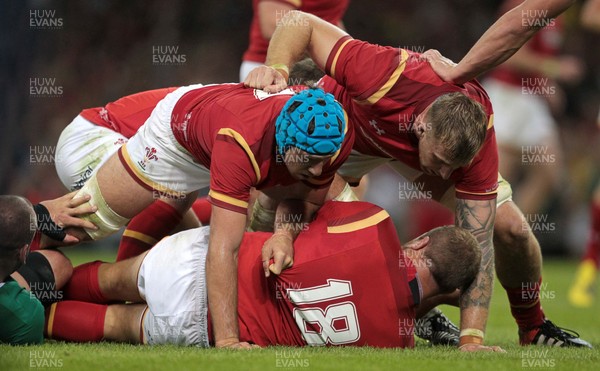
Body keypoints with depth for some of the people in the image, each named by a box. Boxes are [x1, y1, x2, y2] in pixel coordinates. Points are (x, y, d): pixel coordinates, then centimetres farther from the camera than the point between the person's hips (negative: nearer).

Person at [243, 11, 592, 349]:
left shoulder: (479, 144, -38)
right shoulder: (384, 78, -46)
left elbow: (477, 243, -35)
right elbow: (303, 23, -33)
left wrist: (472, 338, -42)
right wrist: (277, 68, -53)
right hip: (348, 127, -1)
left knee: (510, 227, -14)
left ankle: (533, 326, 15)